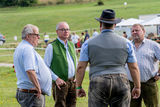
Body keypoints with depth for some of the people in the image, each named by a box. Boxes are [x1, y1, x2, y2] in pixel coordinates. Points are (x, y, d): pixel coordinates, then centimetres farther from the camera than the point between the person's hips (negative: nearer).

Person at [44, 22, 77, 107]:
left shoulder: (71, 45, 15)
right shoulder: (52, 46, -5)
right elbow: (46, 67, -6)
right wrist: (56, 78, -15)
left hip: (73, 82, 6)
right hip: (60, 83, -6)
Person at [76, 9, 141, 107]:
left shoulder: (89, 43, 4)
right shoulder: (126, 43, 7)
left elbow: (80, 67, 1)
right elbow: (134, 67, 7)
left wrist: (78, 87, 10)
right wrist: (137, 87, 17)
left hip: (97, 84, -1)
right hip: (121, 83, 1)